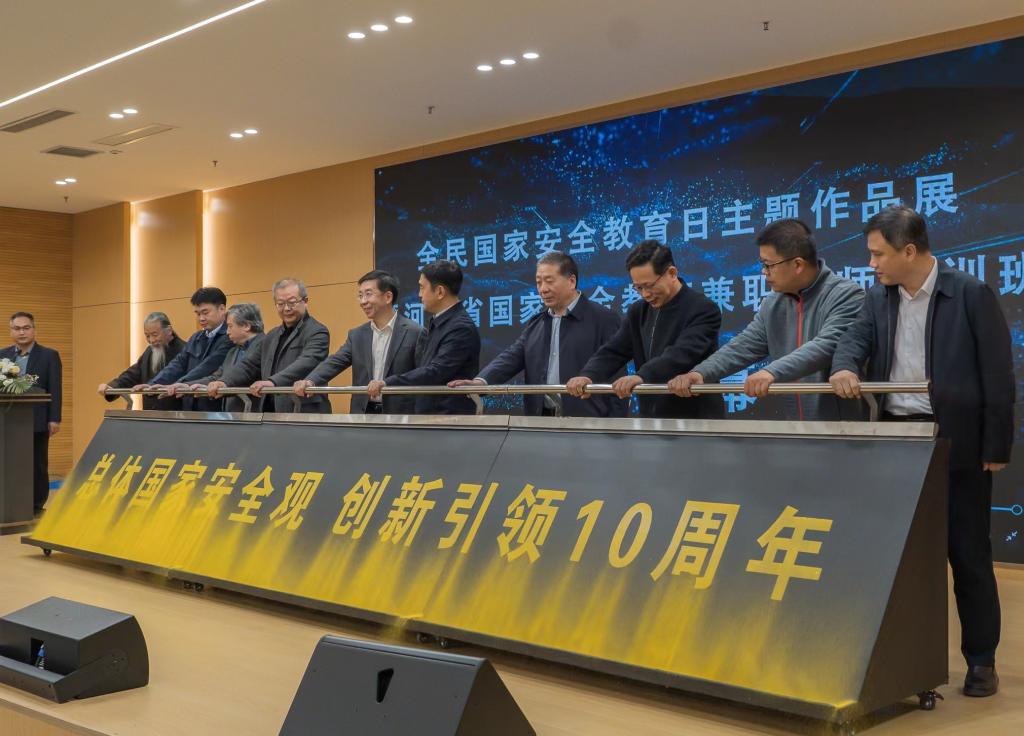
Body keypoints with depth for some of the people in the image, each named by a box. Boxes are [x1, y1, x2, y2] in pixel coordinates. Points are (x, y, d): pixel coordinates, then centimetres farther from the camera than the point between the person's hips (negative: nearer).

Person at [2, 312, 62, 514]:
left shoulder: (49, 355, 1)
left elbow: (55, 390, -3)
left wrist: (54, 419, -8)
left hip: (37, 421, -3)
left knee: (37, 466, 3)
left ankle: (37, 508, 10)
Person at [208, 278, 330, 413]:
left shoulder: (317, 333, -6)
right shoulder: (272, 336, 20)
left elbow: (306, 363, -23)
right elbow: (249, 364, 15)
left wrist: (273, 382, -38)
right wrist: (225, 382, -5)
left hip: (306, 418, -7)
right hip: (273, 417, 7)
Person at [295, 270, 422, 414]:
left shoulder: (415, 333, -6)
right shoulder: (357, 335, 12)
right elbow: (335, 362, 0)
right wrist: (309, 381, -18)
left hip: (400, 416, -5)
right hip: (362, 415, 5)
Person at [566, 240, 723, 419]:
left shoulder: (704, 309, -9)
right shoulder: (638, 312, 11)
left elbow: (683, 353, -25)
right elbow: (614, 351, 2)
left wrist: (642, 376, -41)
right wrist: (587, 376, -19)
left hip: (695, 420, -5)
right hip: (651, 418, 5)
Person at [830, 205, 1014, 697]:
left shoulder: (970, 293, -8)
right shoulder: (878, 298, 8)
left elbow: (998, 373, -9)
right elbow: (855, 340, -3)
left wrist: (996, 446, -11)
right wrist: (844, 368, -27)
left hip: (956, 441, -5)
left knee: (968, 555, 4)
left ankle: (981, 661, 16)